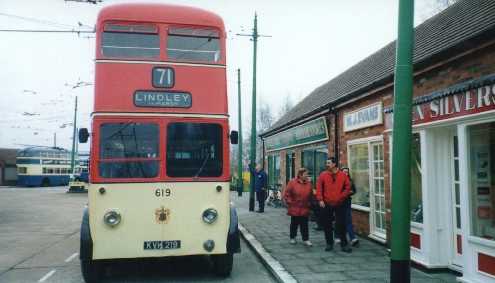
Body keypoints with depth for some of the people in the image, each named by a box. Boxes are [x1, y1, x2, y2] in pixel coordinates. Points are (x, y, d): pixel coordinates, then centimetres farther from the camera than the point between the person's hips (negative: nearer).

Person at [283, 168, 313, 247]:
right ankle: (292, 238, 26)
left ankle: (306, 239, 10)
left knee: (304, 225, 5)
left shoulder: (308, 183, 2)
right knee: (294, 224, 11)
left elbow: (310, 195, 12)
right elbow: (286, 194, -6)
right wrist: (290, 203, -8)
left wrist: (309, 203, 6)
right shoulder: (292, 182, -9)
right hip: (295, 209, -2)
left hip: (305, 209, 2)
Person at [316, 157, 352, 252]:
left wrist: (342, 196, -5)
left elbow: (348, 188, 4)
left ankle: (344, 245, 11)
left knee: (341, 225, 1)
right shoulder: (323, 175, 0)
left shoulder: (343, 175, 0)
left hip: (339, 204, -1)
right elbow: (319, 188, -2)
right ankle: (329, 244, 21)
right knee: (327, 225, 8)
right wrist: (320, 200, -10)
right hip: (326, 205, 1)